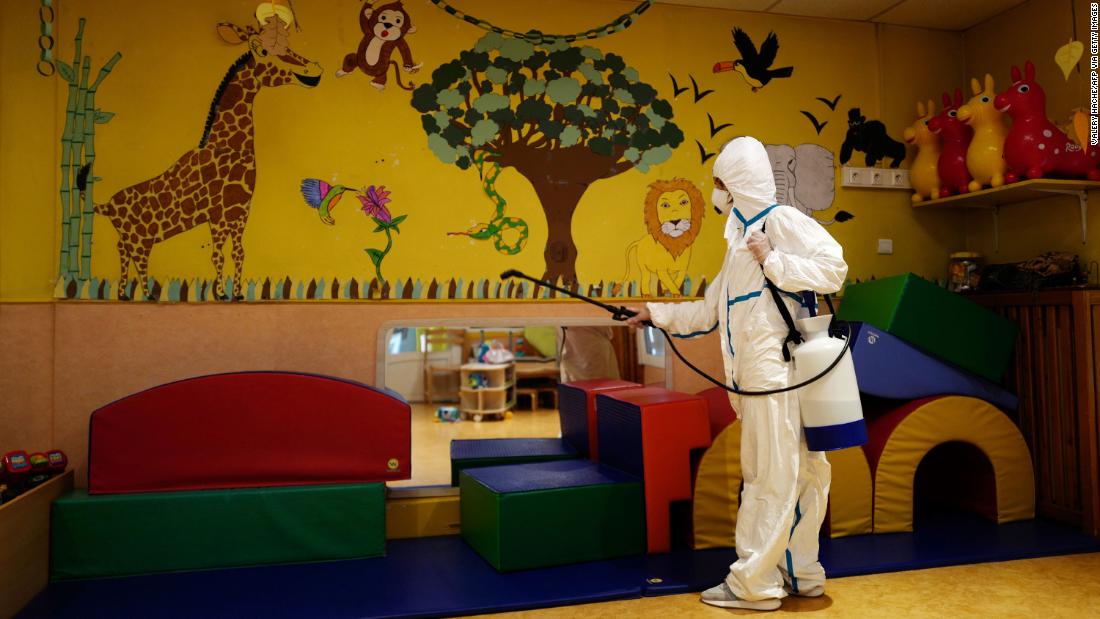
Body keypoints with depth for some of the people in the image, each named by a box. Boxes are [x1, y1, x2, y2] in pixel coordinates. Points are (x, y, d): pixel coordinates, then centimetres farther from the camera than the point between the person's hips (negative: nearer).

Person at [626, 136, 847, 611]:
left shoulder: (782, 221, -4)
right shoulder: (741, 238, 23)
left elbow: (833, 268, -17)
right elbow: (710, 310, 26)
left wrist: (772, 260, -15)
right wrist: (657, 313, 25)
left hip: (776, 376, -9)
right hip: (756, 378, 9)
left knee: (771, 480, -2)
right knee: (798, 476, 14)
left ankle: (752, 584, 5)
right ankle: (802, 574, 23)